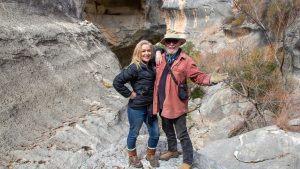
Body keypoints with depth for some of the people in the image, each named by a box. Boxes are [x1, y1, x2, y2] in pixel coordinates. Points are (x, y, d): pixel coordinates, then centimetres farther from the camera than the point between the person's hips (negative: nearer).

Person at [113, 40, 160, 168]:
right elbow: (117, 82, -19)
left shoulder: (152, 64, 3)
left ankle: (150, 155, 39)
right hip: (136, 108, -6)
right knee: (134, 133, 14)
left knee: (155, 134, 13)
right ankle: (132, 156, 39)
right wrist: (129, 94, -15)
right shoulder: (134, 68, -17)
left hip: (150, 107, 6)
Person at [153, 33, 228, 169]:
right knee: (167, 130, 25)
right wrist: (157, 54, 3)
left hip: (176, 104, -6)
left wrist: (211, 79, -32)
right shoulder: (160, 58, 5)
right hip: (162, 103, 6)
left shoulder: (185, 60, -10)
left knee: (182, 134, 5)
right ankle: (172, 150, 48)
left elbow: (198, 76, -12)